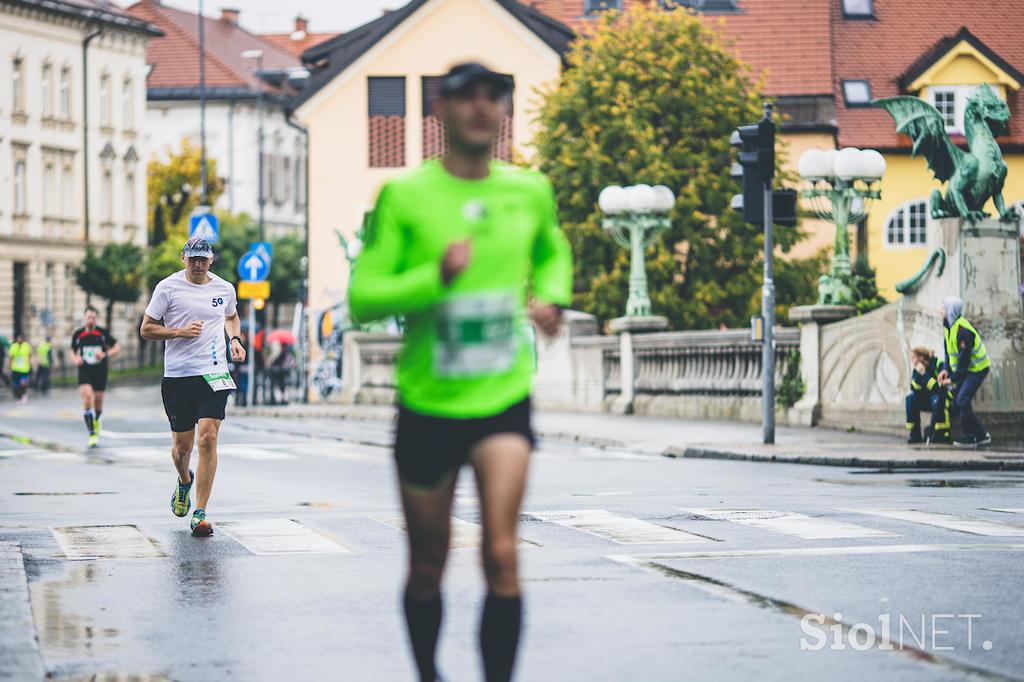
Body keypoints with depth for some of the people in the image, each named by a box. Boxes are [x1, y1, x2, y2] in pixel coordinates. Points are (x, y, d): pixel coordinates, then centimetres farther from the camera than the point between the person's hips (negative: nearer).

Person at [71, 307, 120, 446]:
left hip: (100, 373, 1)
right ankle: (92, 434, -19)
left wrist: (105, 354, -17)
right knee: (87, 399, -21)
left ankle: (96, 421, 45)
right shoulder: (77, 334, -2)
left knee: (98, 403, 8)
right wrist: (75, 359, -10)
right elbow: (73, 351, 13)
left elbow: (117, 348, 1)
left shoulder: (103, 333, -5)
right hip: (84, 373, -1)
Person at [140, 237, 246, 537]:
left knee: (208, 438, -14)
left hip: (214, 375, 1)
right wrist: (180, 331, -13)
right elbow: (146, 329, 1)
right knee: (182, 445, 5)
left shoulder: (224, 289, 8)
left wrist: (235, 339, 10)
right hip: (177, 376, -1)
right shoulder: (168, 287, -1)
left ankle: (200, 514, -11)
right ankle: (184, 481, 43)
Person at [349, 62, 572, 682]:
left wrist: (552, 296, 7)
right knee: (428, 572, 12)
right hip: (428, 405, -1)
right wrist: (434, 278, -27)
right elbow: (362, 299, -12)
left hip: (504, 401, 1)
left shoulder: (530, 191, 3)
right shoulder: (405, 196, -9)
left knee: (502, 556, -18)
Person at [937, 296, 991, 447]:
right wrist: (947, 369, 0)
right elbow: (949, 350, 15)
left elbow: (964, 358, -25)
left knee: (963, 402, -18)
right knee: (957, 403, 6)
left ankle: (969, 438, -10)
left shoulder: (963, 331, -26)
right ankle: (982, 435, 12)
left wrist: (953, 379, -20)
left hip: (977, 370, -10)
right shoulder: (949, 327, 5)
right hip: (966, 370, 10)